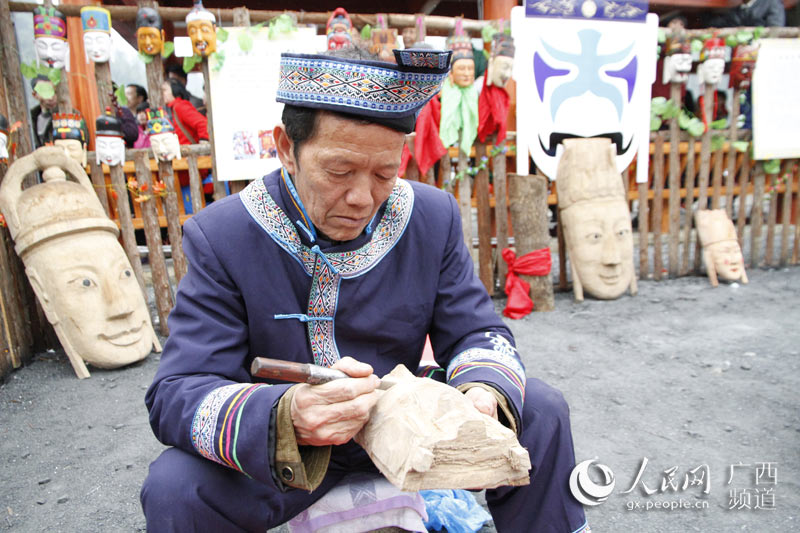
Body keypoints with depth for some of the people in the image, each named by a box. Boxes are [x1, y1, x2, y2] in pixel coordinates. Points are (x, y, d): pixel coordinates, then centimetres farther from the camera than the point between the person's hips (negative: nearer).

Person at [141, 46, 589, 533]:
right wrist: (286, 417, -43)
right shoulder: (220, 237, -16)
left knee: (541, 409, -12)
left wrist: (481, 393, -28)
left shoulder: (435, 218, -7)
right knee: (173, 488, -29)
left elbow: (477, 331, -3)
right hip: (284, 454, -2)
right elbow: (178, 394, -20)